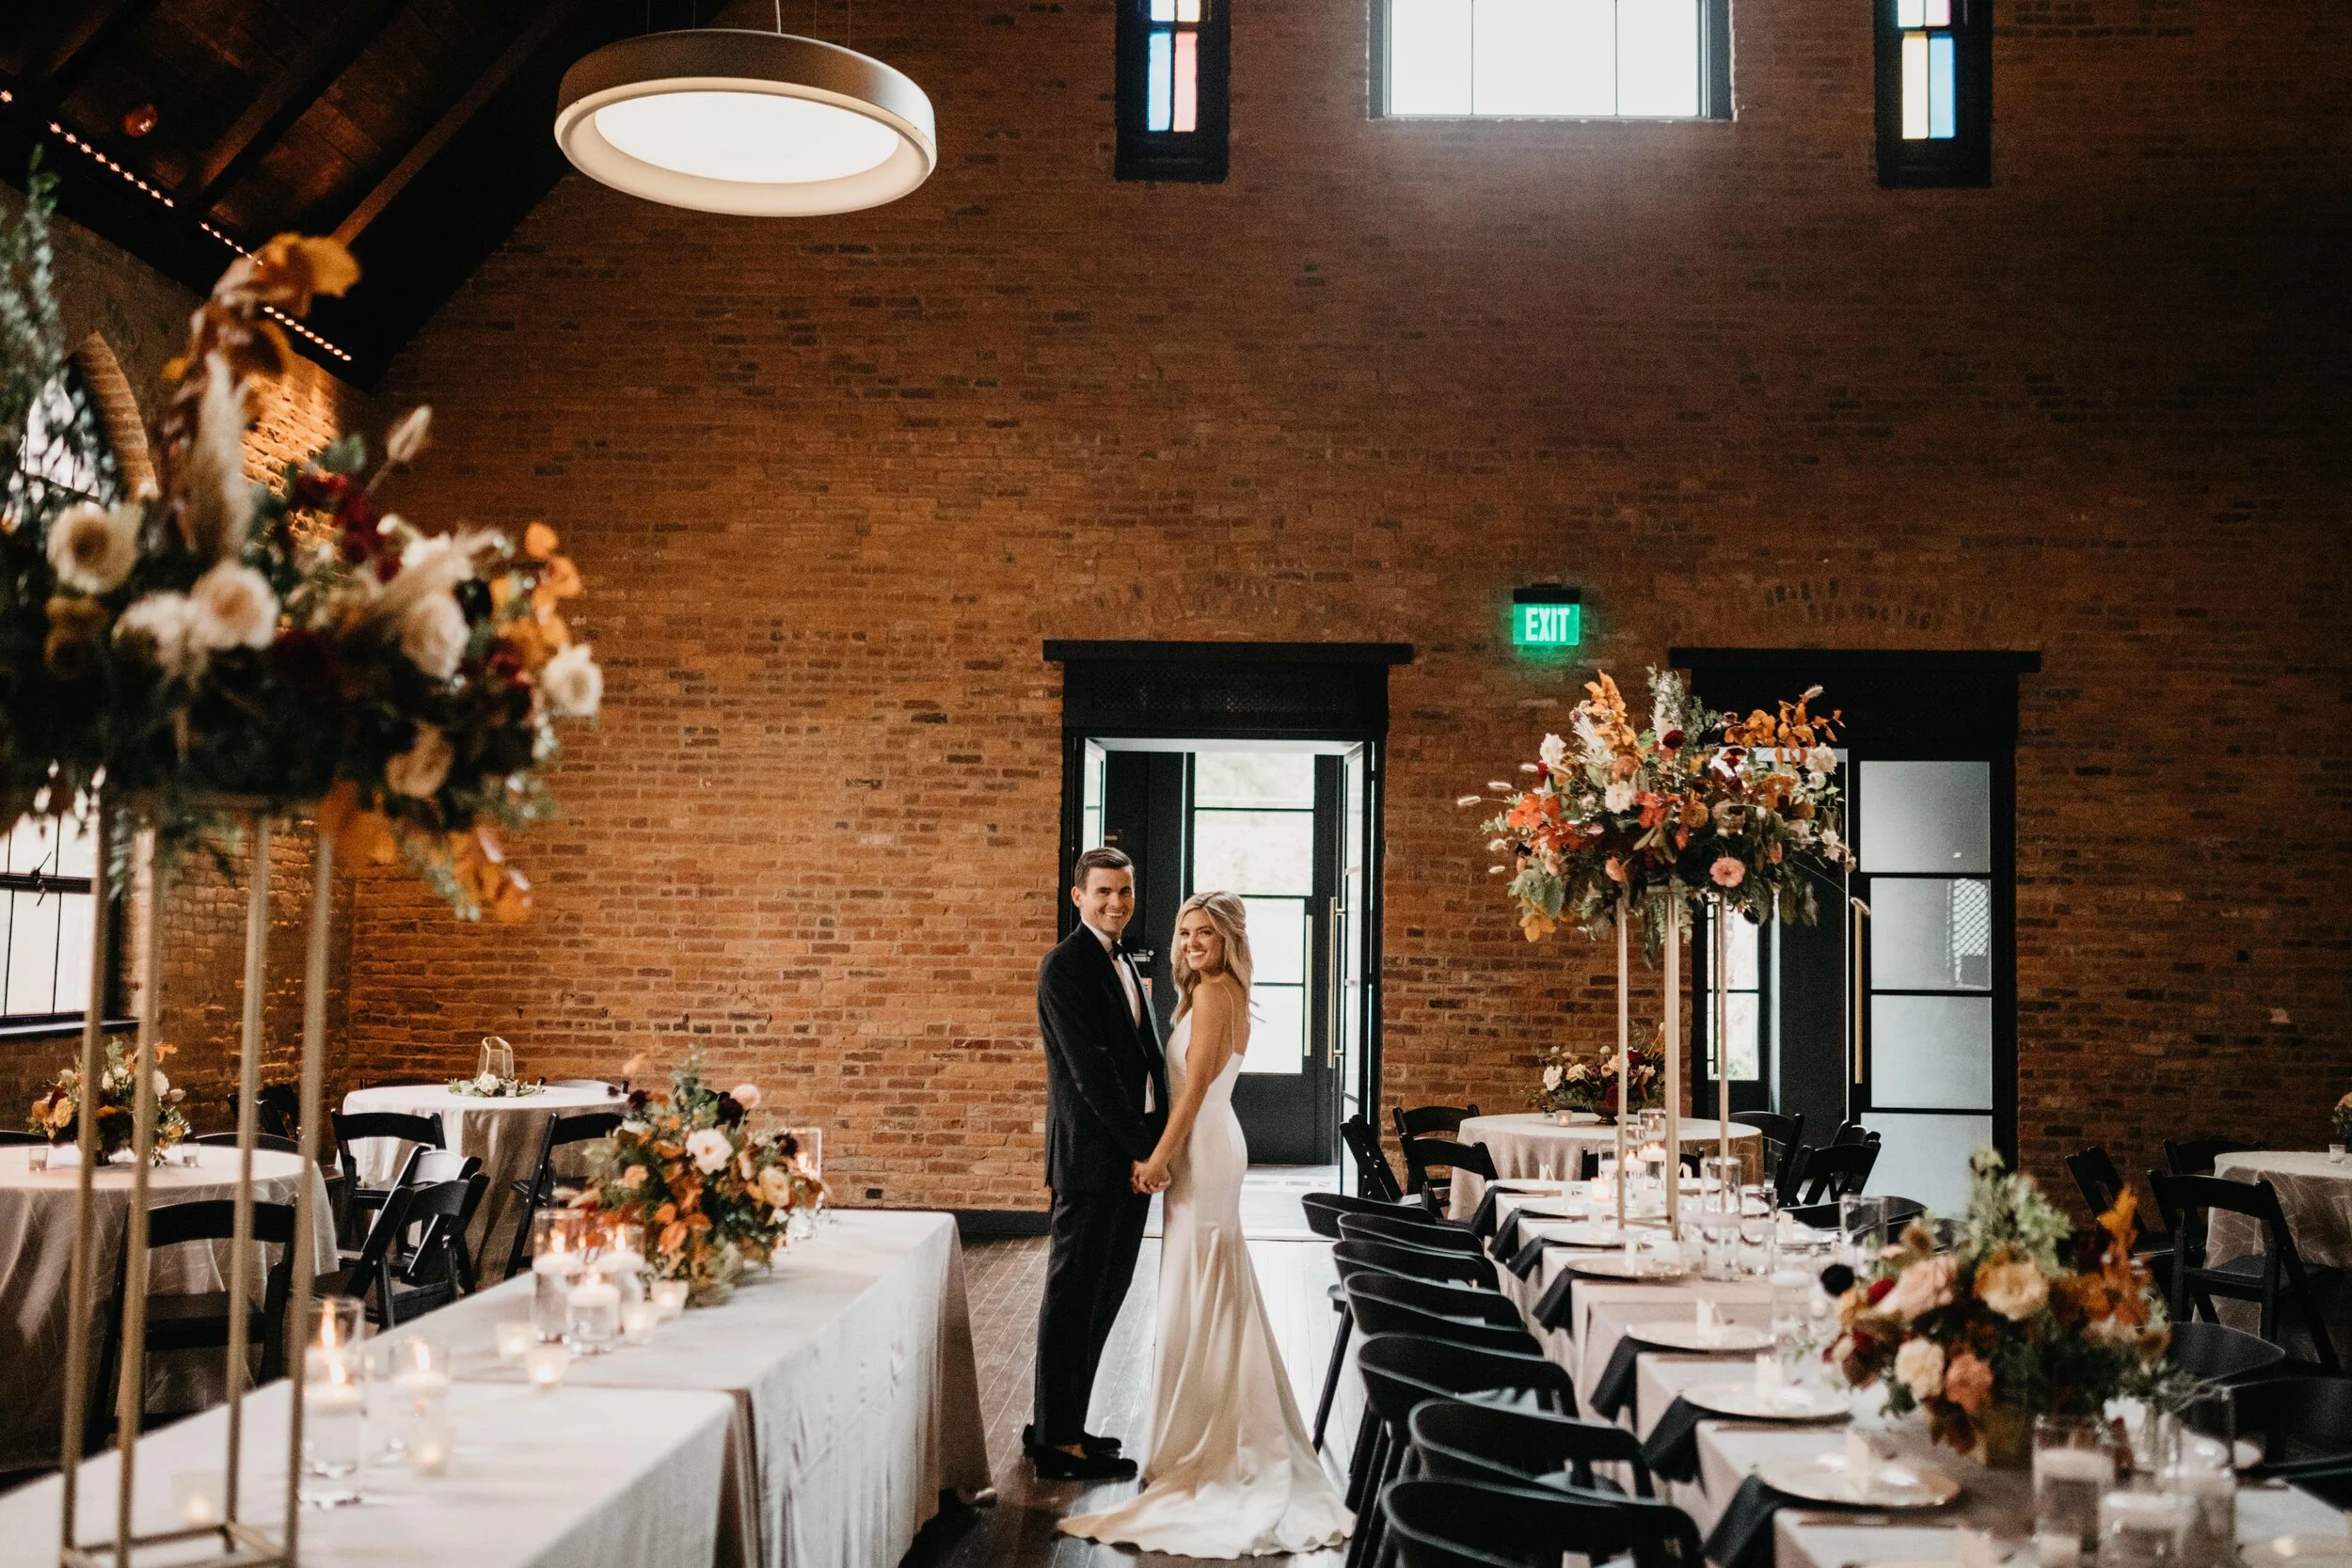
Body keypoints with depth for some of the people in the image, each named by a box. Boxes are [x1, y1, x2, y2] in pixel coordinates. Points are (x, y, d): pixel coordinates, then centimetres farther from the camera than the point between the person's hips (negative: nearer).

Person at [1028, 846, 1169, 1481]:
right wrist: (1140, 1148, -16)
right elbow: (1091, 1069, -17)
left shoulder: (1124, 964, 18)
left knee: (1103, 1296, 14)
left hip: (1133, 1156, 9)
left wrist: (1152, 1146, 6)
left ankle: (1055, 1423, 24)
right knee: (1074, 1295, -2)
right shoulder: (1066, 965, -11)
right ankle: (1058, 1442, 6)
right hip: (1092, 1157, -9)